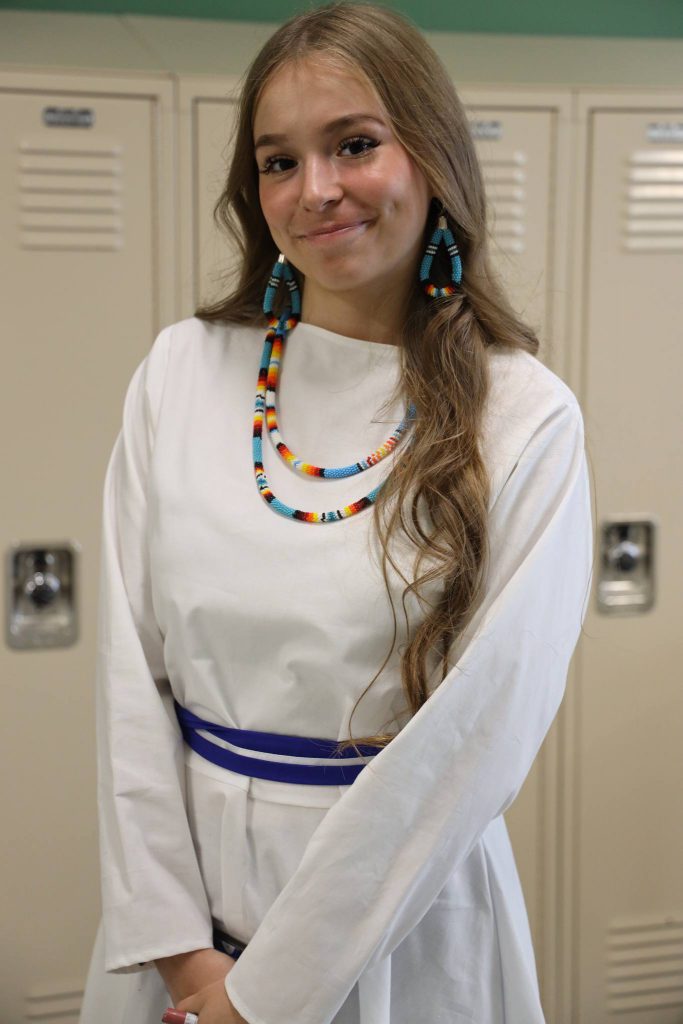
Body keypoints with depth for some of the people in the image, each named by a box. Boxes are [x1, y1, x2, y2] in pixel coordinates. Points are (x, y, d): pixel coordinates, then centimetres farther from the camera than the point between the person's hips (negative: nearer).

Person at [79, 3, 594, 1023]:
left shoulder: (524, 420, -12)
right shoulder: (181, 371, -3)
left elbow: (479, 734, -15)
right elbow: (132, 671, -4)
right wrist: (174, 941, -9)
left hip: (401, 900, -2)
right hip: (183, 890, 3)